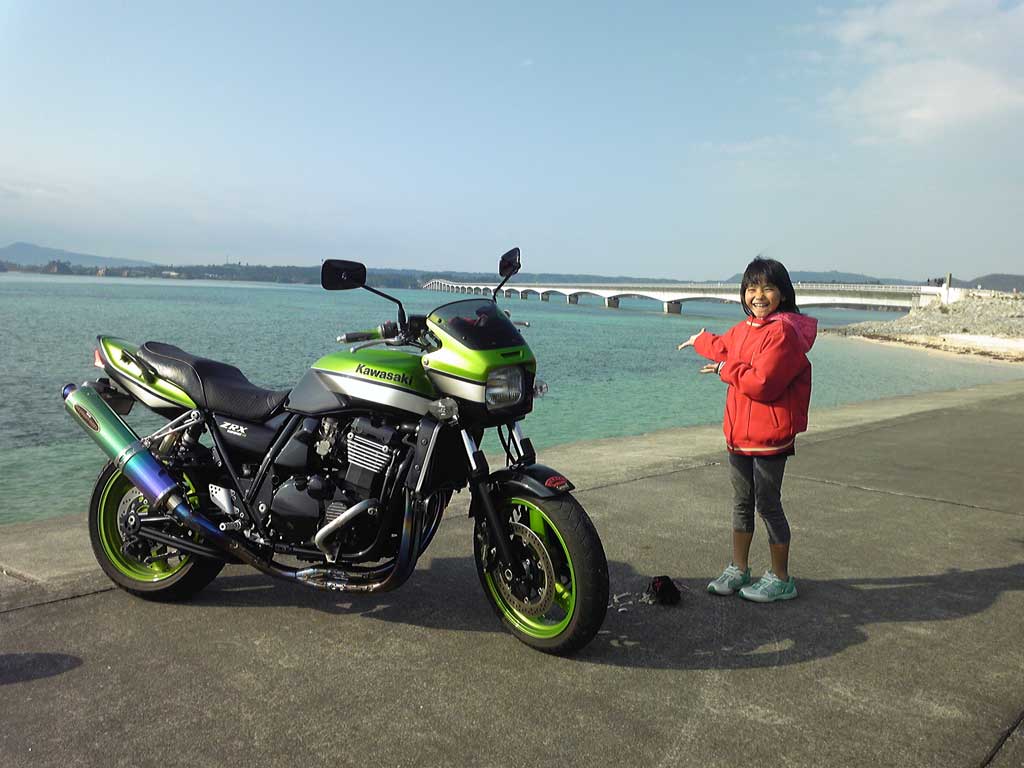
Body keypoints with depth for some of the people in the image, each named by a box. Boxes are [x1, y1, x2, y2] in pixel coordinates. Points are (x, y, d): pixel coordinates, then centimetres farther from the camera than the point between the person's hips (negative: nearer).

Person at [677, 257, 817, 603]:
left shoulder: (783, 331, -18)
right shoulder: (745, 328, 10)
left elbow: (762, 382, -27)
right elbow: (725, 347, 34)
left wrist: (724, 370, -13)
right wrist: (700, 341, 52)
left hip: (769, 437, -9)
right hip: (739, 432, 9)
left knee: (768, 506, 2)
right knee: (742, 503, 17)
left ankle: (780, 580, 17)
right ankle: (738, 570, 31)